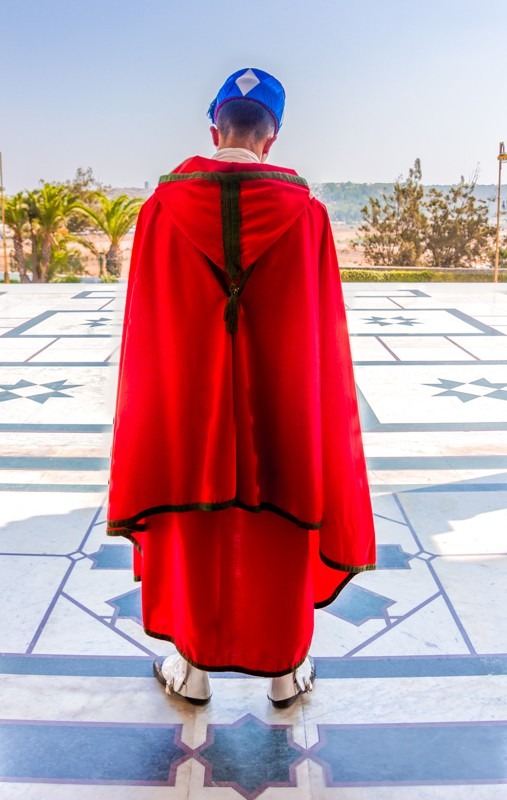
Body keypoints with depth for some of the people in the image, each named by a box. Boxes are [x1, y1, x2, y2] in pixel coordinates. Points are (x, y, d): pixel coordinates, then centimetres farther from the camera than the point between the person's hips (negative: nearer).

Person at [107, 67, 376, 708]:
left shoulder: (164, 206, -7)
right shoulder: (305, 212, -8)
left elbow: (146, 331, -3)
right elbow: (322, 335, -5)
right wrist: (322, 411, 7)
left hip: (186, 408, 0)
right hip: (280, 407, 0)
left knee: (192, 534, 16)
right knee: (278, 540, 15)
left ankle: (193, 668, 33)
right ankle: (286, 672, 33)